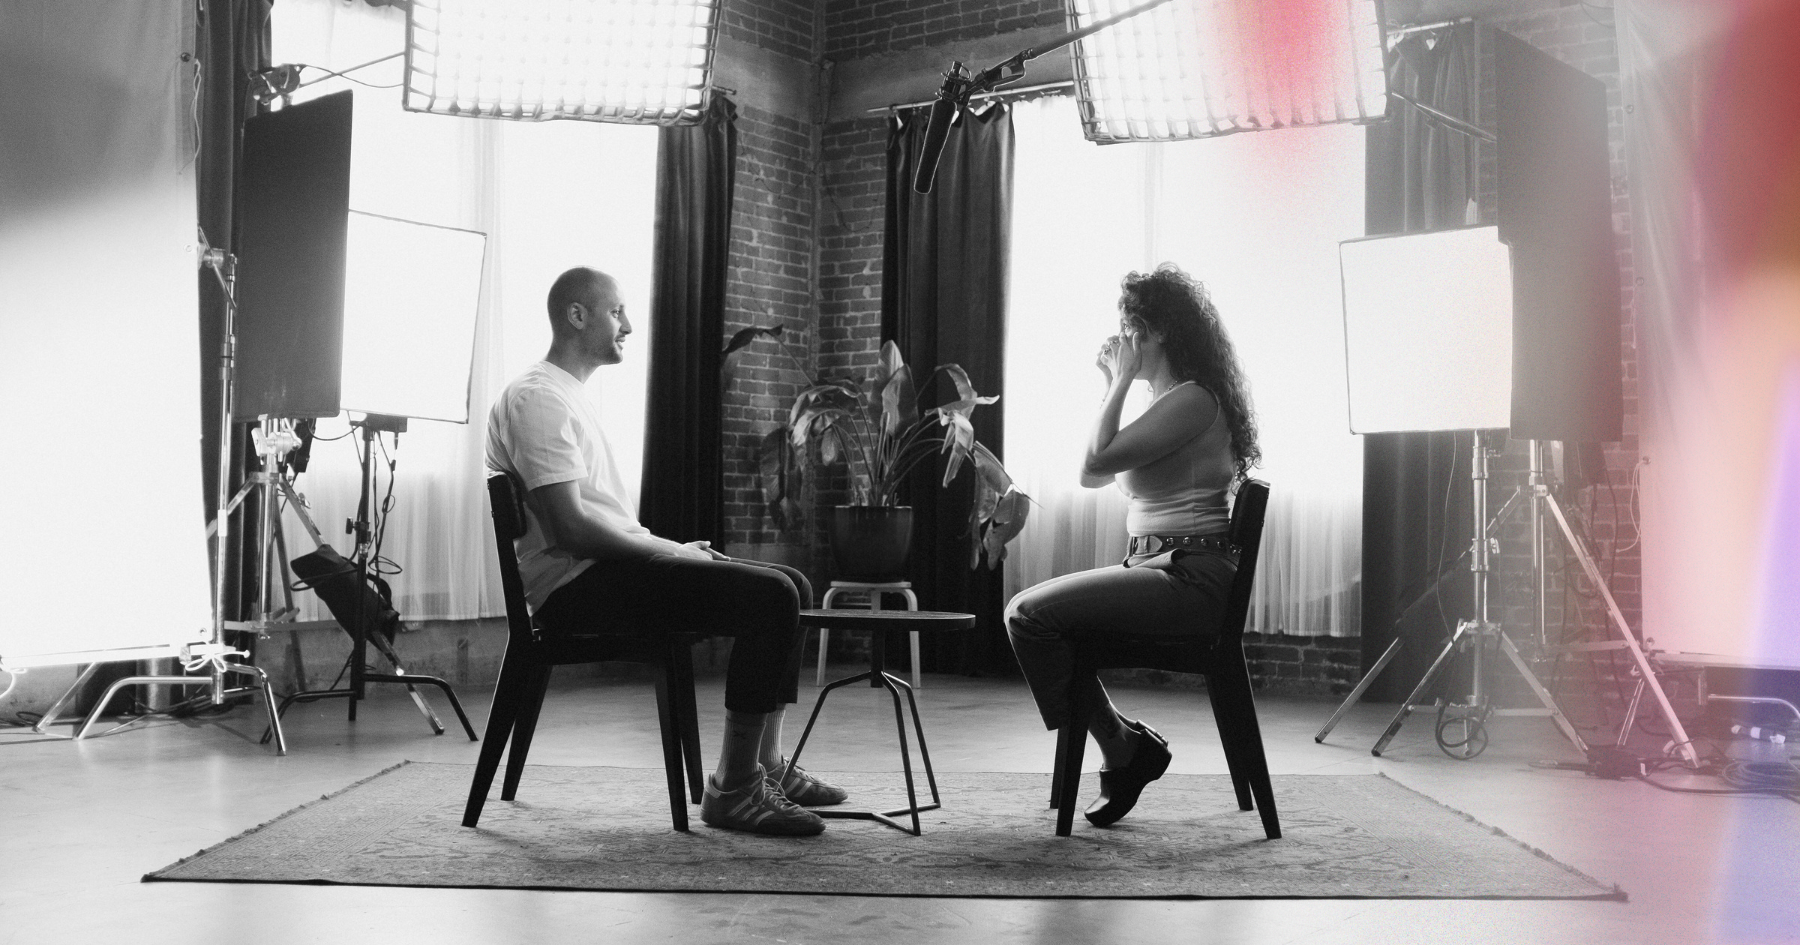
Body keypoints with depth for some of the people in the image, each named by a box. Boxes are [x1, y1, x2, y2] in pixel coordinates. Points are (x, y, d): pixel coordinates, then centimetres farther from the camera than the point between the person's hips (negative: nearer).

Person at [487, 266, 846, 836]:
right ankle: (733, 789, -17)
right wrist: (668, 550, -13)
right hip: (573, 583, -11)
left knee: (789, 586, 7)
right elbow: (569, 526, -21)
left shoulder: (569, 395, 22)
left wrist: (675, 548, 7)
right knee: (770, 596, -22)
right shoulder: (537, 398, -12)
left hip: (607, 565, 11)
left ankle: (766, 767, 9)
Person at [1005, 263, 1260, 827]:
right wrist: (1112, 385, 17)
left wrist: (1120, 382, -10)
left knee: (1032, 615, -19)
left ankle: (1123, 748, -4)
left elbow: (1095, 463, -20)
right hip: (1160, 569, 10)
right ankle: (1122, 755, 5)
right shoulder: (1168, 400, 18)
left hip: (1189, 579, -10)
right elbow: (1093, 476, 20)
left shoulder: (1193, 399, -13)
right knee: (1027, 611, 5)